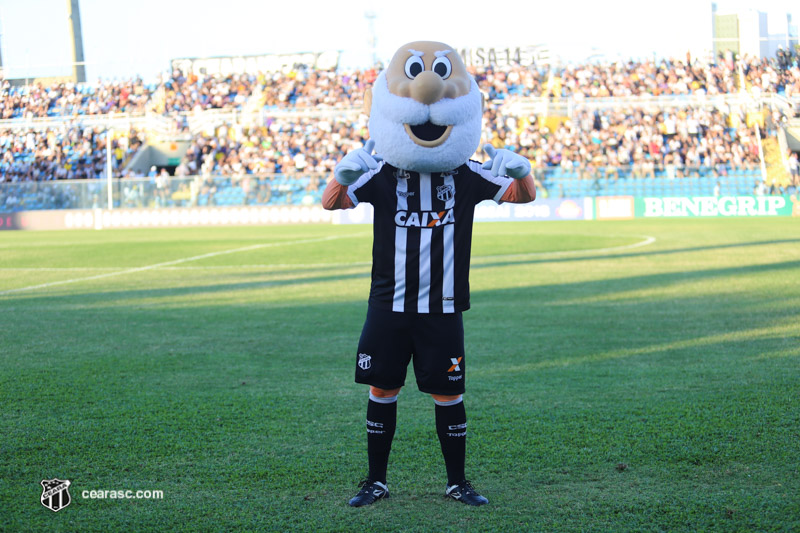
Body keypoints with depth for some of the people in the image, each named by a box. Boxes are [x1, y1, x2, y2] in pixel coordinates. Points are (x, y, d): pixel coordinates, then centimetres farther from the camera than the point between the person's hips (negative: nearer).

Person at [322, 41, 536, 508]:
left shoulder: (467, 175, 0)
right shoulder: (381, 173, -4)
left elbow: (525, 196, -2)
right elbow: (332, 203, -16)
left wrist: (521, 172, -26)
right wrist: (343, 176, -40)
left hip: (443, 308, 0)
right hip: (390, 306, 0)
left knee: (448, 393, 4)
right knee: (383, 389, 5)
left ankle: (457, 481, 17)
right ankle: (377, 479, 18)